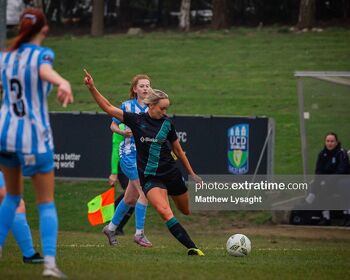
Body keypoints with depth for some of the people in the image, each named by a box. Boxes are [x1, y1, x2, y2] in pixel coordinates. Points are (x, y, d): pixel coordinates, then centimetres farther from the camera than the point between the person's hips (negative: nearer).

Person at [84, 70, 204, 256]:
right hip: (149, 177, -3)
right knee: (164, 211, -26)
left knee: (187, 211, 14)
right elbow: (108, 108, -5)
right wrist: (92, 88, -16)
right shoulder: (136, 120, -4)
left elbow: (178, 150, 11)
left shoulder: (167, 123, 1)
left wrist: (192, 174, 15)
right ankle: (192, 247, -28)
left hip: (171, 174, 3)